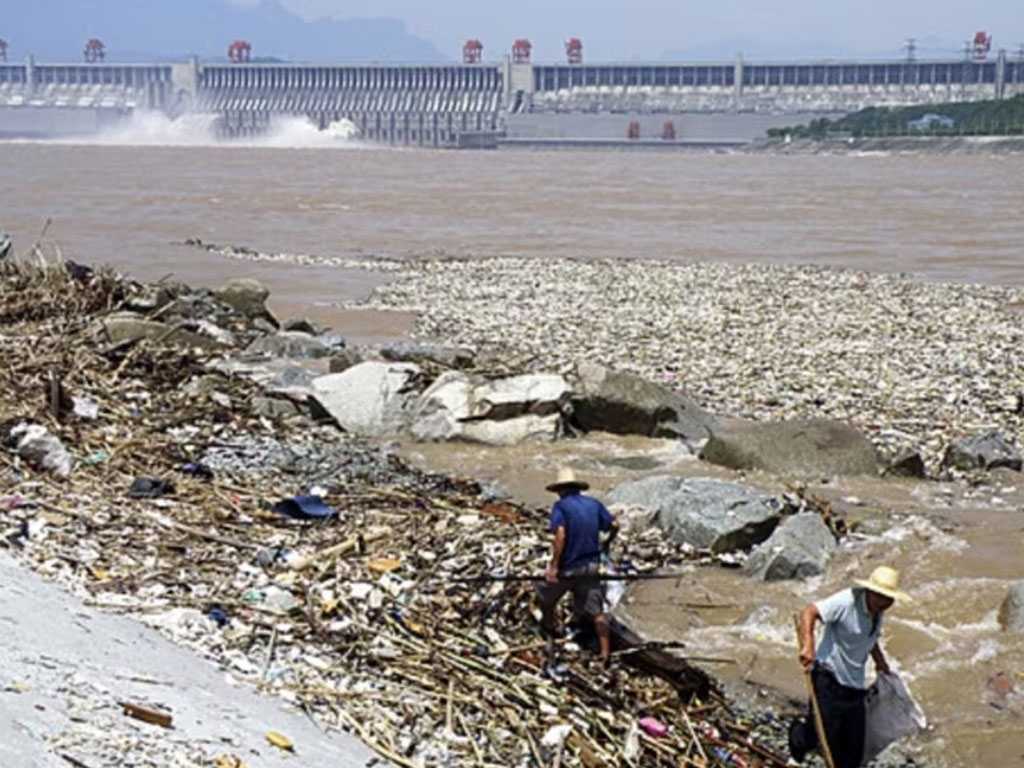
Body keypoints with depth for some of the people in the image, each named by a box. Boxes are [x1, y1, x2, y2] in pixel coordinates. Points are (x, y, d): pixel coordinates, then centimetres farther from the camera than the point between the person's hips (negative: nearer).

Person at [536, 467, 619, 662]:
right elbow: (614, 526, 5)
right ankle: (605, 652, 3)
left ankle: (548, 625, 45)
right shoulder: (594, 504, 6)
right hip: (591, 566, 4)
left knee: (547, 595, 24)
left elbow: (560, 535, -21)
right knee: (596, 610, 8)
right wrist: (607, 542, 27)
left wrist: (554, 566, -21)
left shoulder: (561, 506, -9)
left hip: (568, 567, -4)